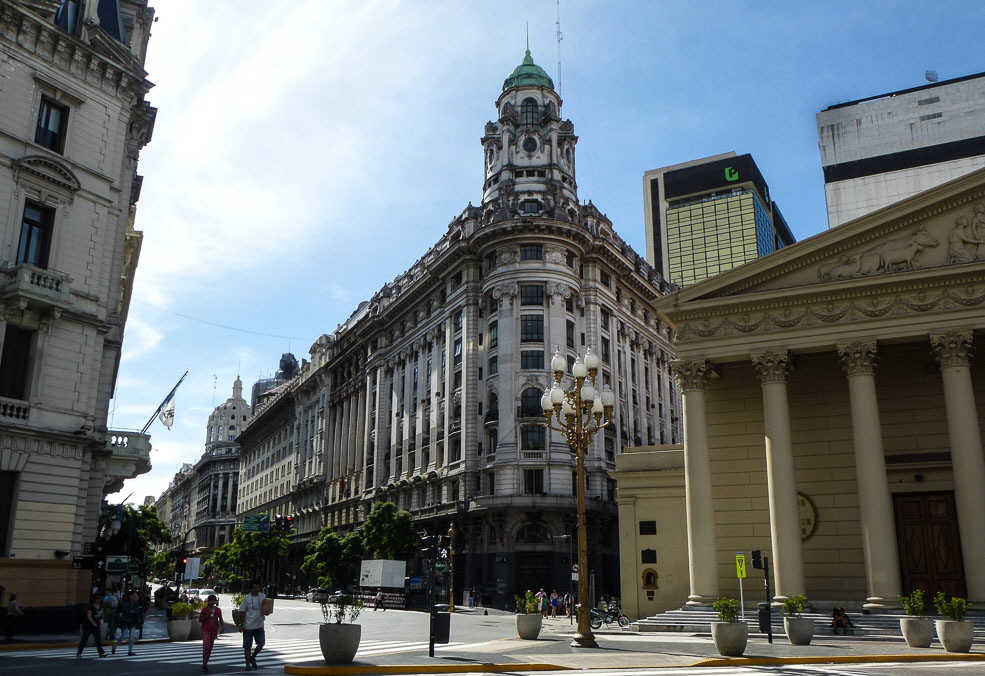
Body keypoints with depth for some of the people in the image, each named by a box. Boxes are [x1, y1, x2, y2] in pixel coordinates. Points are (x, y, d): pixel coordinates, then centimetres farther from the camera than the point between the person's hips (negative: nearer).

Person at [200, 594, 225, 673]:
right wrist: (207, 615, -19)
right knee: (206, 646, -16)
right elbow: (200, 619, -5)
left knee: (210, 647, 9)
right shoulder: (204, 609, -5)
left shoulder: (218, 610, 4)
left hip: (214, 630, 4)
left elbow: (220, 620, 7)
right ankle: (204, 665, -15)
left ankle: (205, 663, 21)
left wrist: (222, 626, -9)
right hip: (206, 630, -4)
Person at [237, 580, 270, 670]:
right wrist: (241, 625, -9)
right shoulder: (247, 598, -6)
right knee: (247, 646, 3)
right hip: (248, 626, -3)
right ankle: (248, 663, 16)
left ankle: (252, 658, 23)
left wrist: (266, 612, -13)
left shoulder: (263, 596, 2)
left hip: (259, 625, 3)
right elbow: (242, 612, -4)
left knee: (261, 643, 0)